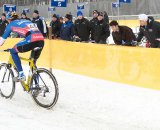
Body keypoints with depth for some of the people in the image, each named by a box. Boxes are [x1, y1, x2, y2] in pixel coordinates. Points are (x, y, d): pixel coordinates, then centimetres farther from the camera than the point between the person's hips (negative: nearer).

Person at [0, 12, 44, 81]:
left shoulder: (11, 24, 21)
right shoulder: (27, 21, 37)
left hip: (31, 40, -6)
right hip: (41, 40, 6)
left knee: (13, 51, 18)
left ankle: (21, 75, 11)